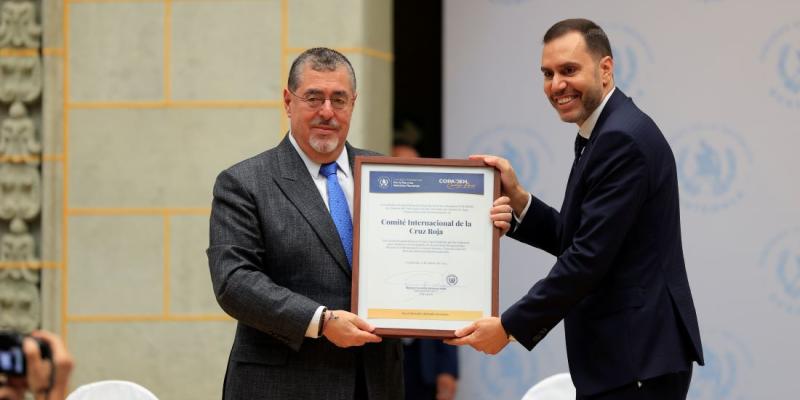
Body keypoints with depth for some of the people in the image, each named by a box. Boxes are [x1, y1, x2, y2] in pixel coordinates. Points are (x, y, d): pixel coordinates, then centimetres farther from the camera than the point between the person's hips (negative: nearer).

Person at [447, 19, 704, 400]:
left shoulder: (623, 139, -16)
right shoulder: (604, 135, 16)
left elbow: (590, 257, -21)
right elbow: (575, 241, 17)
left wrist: (510, 326, -15)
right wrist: (518, 198, 2)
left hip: (639, 359, -10)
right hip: (624, 353, 10)